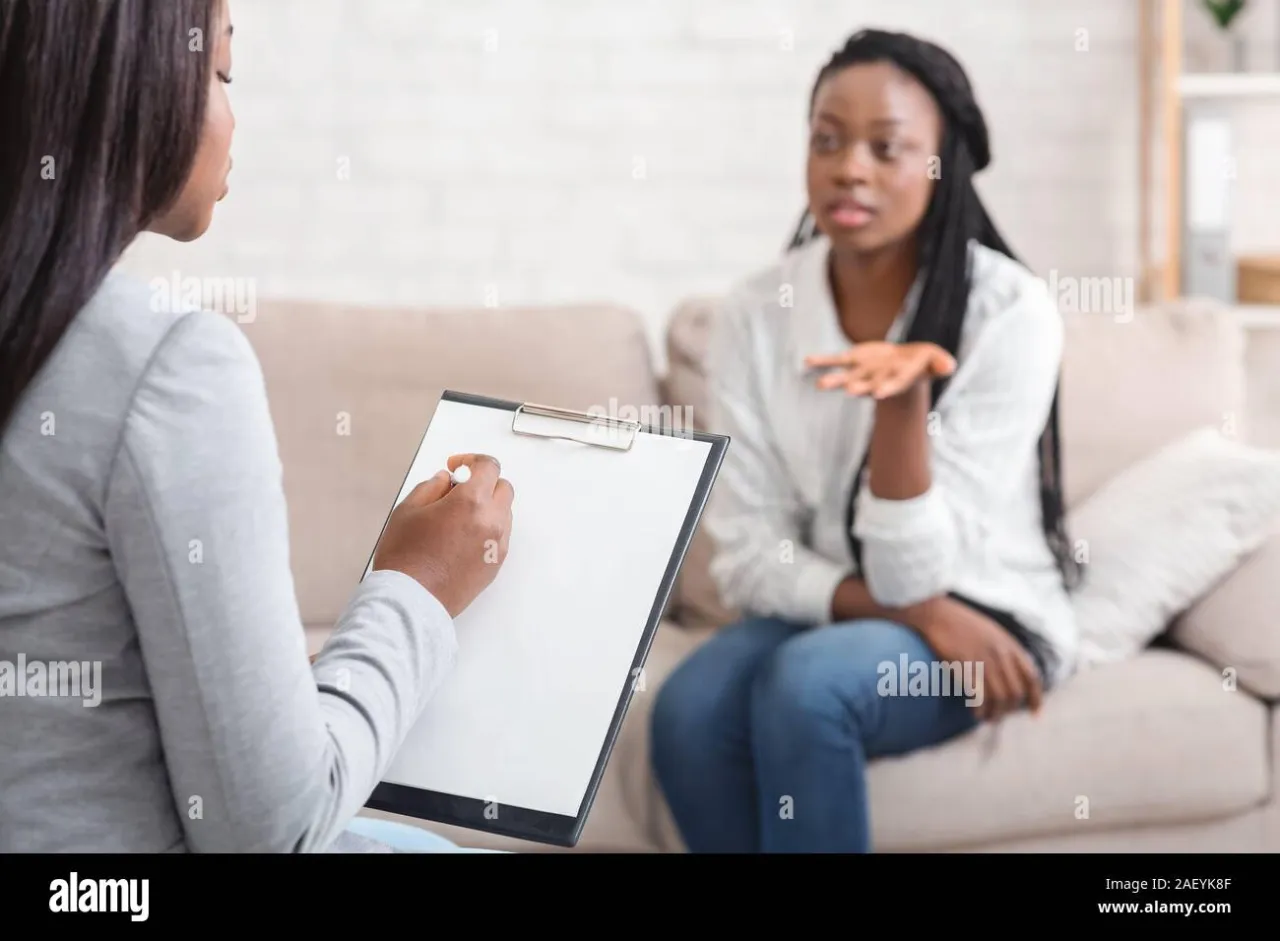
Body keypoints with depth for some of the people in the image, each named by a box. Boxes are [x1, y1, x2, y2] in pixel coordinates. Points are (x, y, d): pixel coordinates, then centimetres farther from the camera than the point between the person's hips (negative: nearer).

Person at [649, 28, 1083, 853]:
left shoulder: (1011, 310, -16)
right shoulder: (757, 312, -5)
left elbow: (914, 573, -20)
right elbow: (748, 555, -5)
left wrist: (902, 403, -36)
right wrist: (916, 613, -18)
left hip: (988, 621, -3)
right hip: (823, 615, 3)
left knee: (807, 682, -33)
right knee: (689, 709, -28)